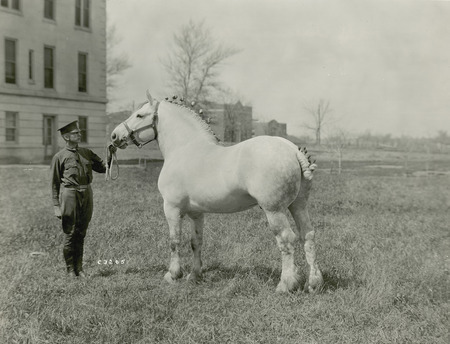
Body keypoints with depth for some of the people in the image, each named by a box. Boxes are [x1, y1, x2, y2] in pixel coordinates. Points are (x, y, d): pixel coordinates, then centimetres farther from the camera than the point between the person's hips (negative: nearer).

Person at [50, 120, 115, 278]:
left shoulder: (87, 153, 12)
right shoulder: (59, 157, -1)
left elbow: (104, 168, 10)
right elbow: (55, 184, 0)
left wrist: (111, 154, -6)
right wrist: (56, 206, -5)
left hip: (86, 194, 4)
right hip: (69, 194, -4)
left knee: (81, 234, 11)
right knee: (70, 234, 1)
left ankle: (79, 268, 21)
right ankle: (70, 269, 15)